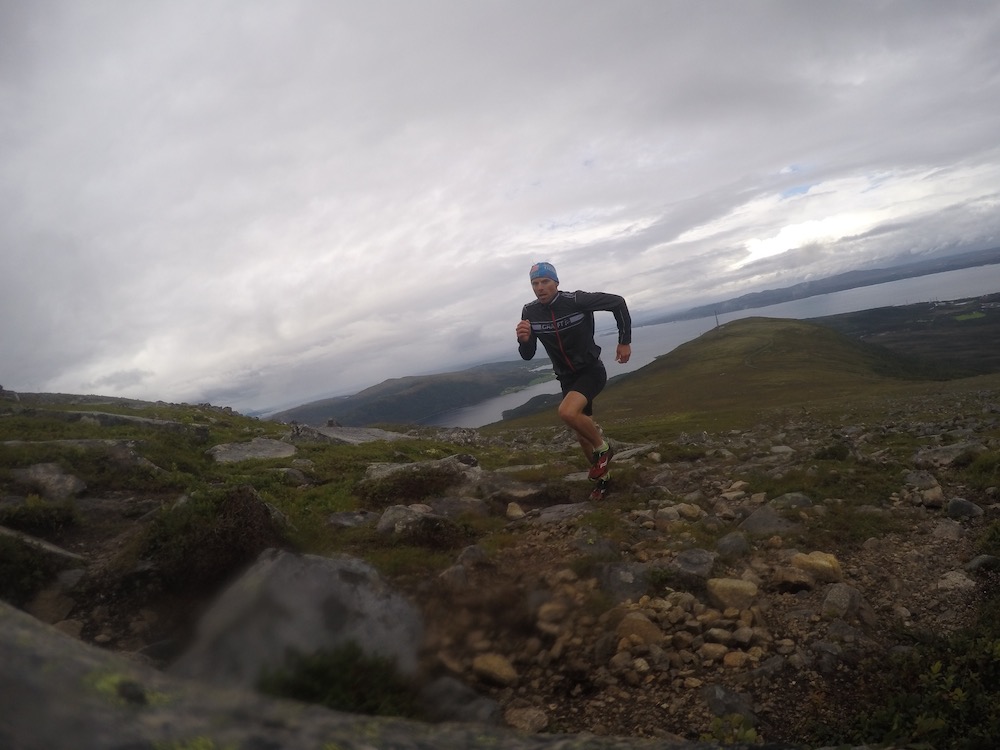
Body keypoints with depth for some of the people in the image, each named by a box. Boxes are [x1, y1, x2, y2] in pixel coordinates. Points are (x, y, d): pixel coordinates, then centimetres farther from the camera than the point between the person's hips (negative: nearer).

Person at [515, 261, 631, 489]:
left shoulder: (576, 300, -22)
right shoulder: (530, 312, -9)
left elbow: (617, 302, -11)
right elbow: (527, 355, -4)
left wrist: (625, 341, -8)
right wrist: (524, 340, -27)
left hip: (591, 371, -5)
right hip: (567, 378, 5)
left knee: (567, 412, -32)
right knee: (583, 435, 13)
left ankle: (603, 448, -4)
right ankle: (602, 475, 39)